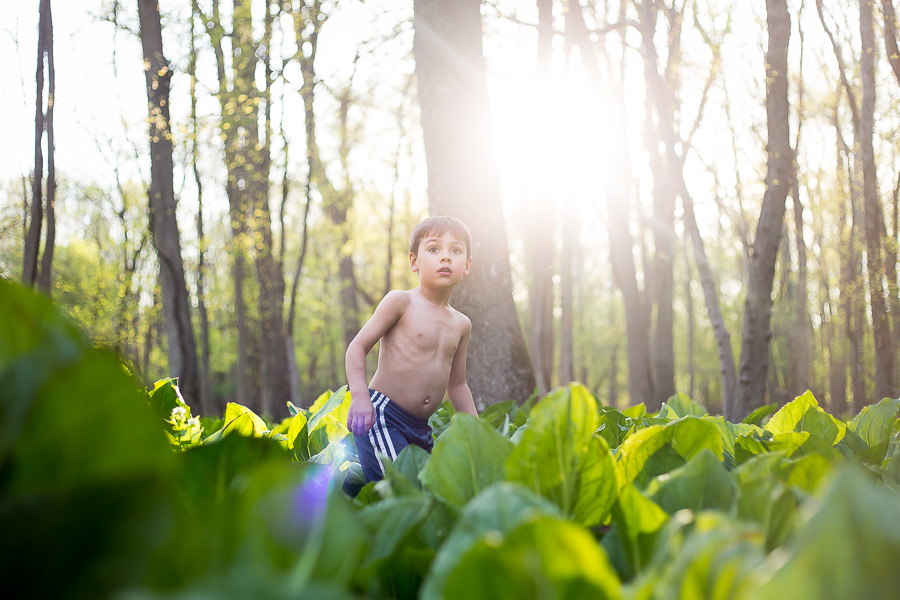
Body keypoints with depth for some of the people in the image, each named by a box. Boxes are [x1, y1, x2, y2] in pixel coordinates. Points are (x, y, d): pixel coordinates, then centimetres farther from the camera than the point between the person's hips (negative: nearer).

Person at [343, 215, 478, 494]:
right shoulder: (401, 301, -5)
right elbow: (358, 347, -6)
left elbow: (457, 385, 21)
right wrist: (360, 396, -19)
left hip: (420, 429, 7)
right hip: (381, 417, -7)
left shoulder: (461, 324, 12)